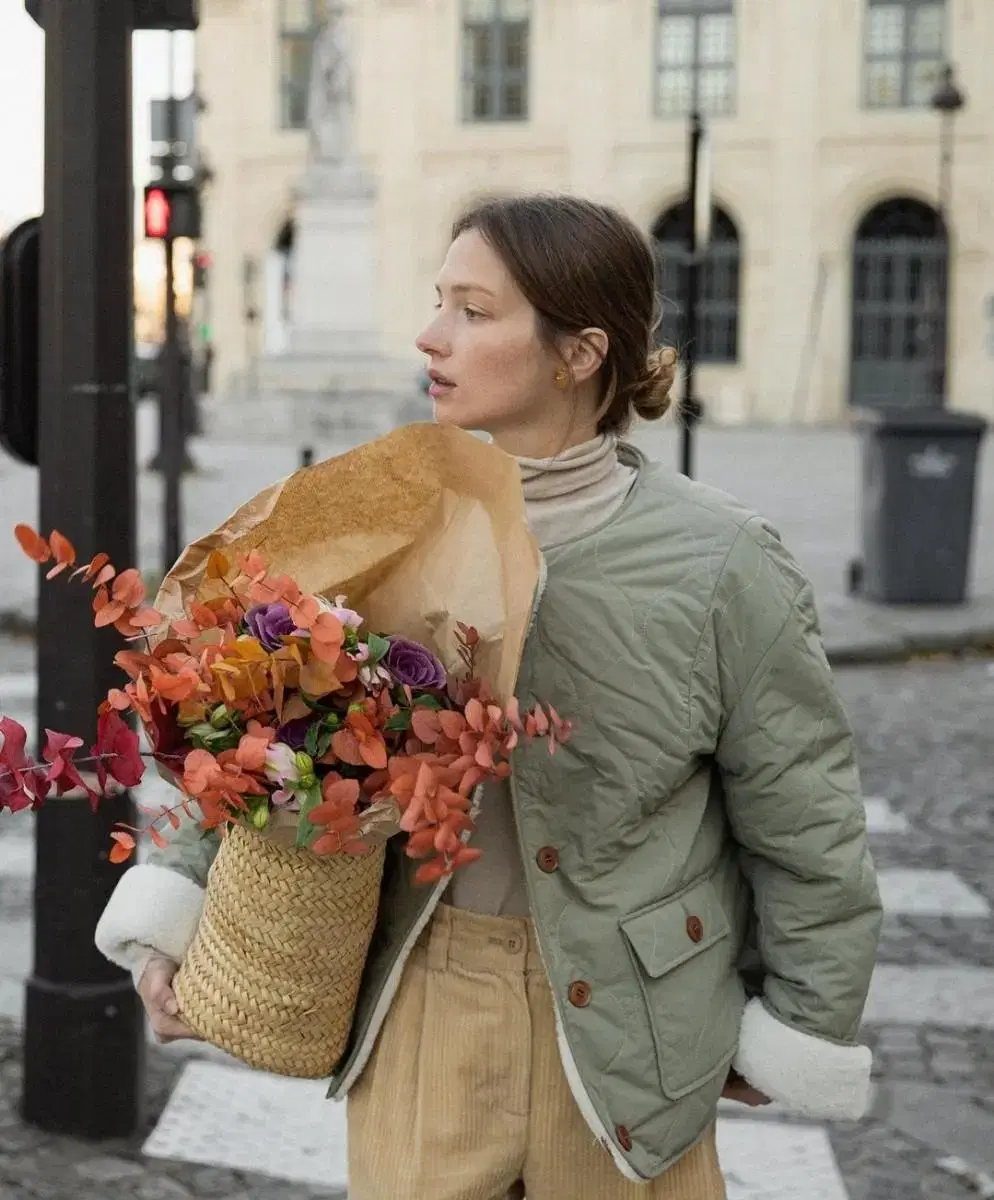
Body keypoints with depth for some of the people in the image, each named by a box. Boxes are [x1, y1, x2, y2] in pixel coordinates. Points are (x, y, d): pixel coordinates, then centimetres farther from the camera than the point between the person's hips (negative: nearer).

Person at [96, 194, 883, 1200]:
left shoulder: (717, 567, -12)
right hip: (416, 1000, 3)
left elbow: (803, 818, -4)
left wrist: (803, 1032, 1)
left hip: (615, 1021, -2)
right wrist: (176, 908, -5)